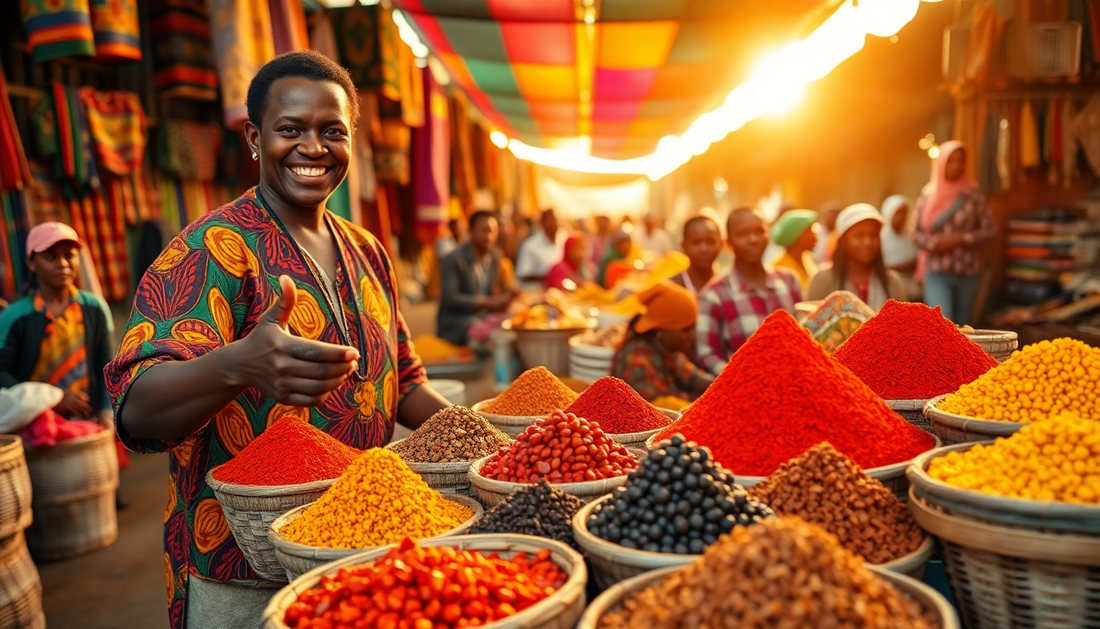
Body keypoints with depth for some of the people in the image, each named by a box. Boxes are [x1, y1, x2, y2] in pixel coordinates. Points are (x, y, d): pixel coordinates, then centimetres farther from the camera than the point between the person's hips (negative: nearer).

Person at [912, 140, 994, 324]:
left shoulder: (974, 194, 2)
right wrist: (934, 243, -15)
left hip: (968, 271, 1)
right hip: (937, 273, -1)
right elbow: (916, 232, 4)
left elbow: (988, 229, 1)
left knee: (961, 327, 10)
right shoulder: (928, 194, 3)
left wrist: (961, 240, -14)